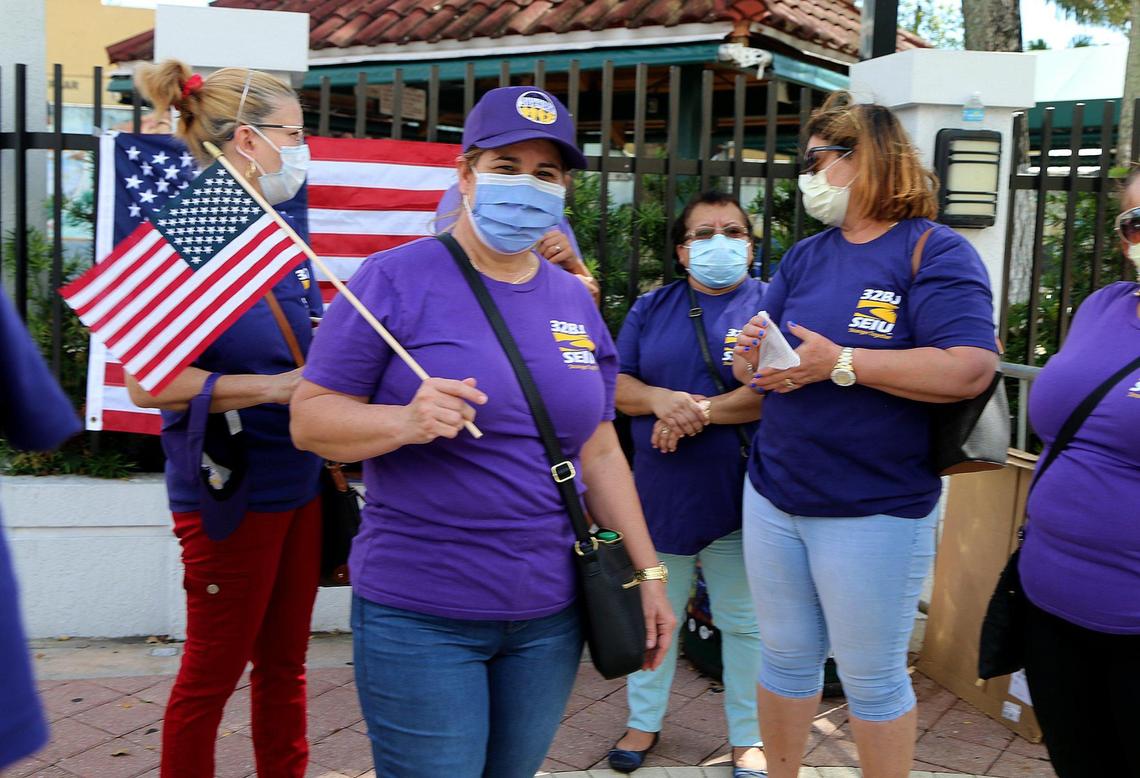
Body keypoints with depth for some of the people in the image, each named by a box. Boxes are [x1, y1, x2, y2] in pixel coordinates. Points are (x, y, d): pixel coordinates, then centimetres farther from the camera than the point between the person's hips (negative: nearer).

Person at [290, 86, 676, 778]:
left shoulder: (575, 301, 8)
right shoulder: (397, 279, -9)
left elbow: (599, 450, 13)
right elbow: (309, 417, -9)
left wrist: (648, 570, 10)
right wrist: (405, 421, -28)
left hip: (550, 616, 5)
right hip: (419, 617, -5)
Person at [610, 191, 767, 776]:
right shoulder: (650, 308, 9)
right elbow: (616, 385, 3)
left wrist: (700, 411, -19)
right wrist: (660, 399, -18)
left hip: (737, 495, -3)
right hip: (660, 491, 3)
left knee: (744, 620, 10)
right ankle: (644, 721, 33)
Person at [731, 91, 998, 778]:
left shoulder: (936, 251, -9)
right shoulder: (805, 257, 10)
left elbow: (971, 369, -23)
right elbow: (753, 371, 10)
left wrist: (841, 363, -25)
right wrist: (753, 354, -14)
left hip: (874, 512, -6)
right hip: (774, 498, 6)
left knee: (873, 679, 10)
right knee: (786, 659, 18)